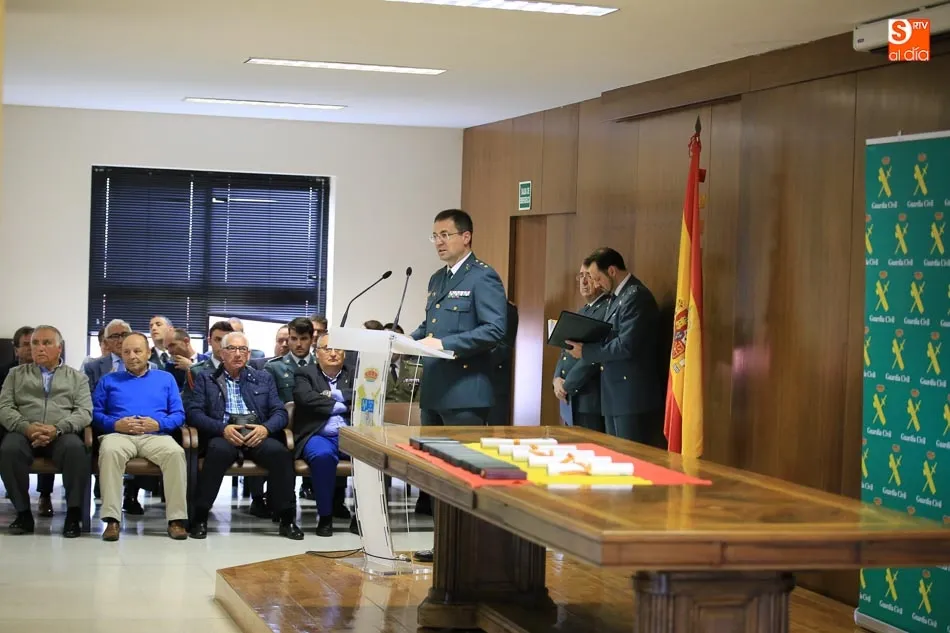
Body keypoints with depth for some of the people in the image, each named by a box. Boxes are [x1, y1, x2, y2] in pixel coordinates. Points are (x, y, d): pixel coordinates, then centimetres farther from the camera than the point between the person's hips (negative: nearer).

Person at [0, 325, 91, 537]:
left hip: (62, 435, -1)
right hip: (24, 433, 1)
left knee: (75, 448, -37)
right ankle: (23, 512, -20)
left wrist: (58, 428, -16)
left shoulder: (77, 377, 19)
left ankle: (74, 513, -25)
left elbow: (84, 412, 4)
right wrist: (26, 427, -14)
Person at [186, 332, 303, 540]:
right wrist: (222, 428, -13)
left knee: (279, 452, -31)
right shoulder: (206, 379, 17)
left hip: (256, 435, 2)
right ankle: (200, 517, -28)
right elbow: (194, 413, 5)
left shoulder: (263, 379, 23)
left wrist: (266, 428, -9)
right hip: (222, 435, -2)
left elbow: (280, 412, 14)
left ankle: (287, 519, -23)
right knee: (220, 450, -38)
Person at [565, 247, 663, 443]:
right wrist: (584, 344, 1)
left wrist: (586, 351, -14)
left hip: (632, 396, -10)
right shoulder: (615, 296, 16)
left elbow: (626, 346, -22)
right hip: (615, 395, 10)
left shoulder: (636, 296, -15)